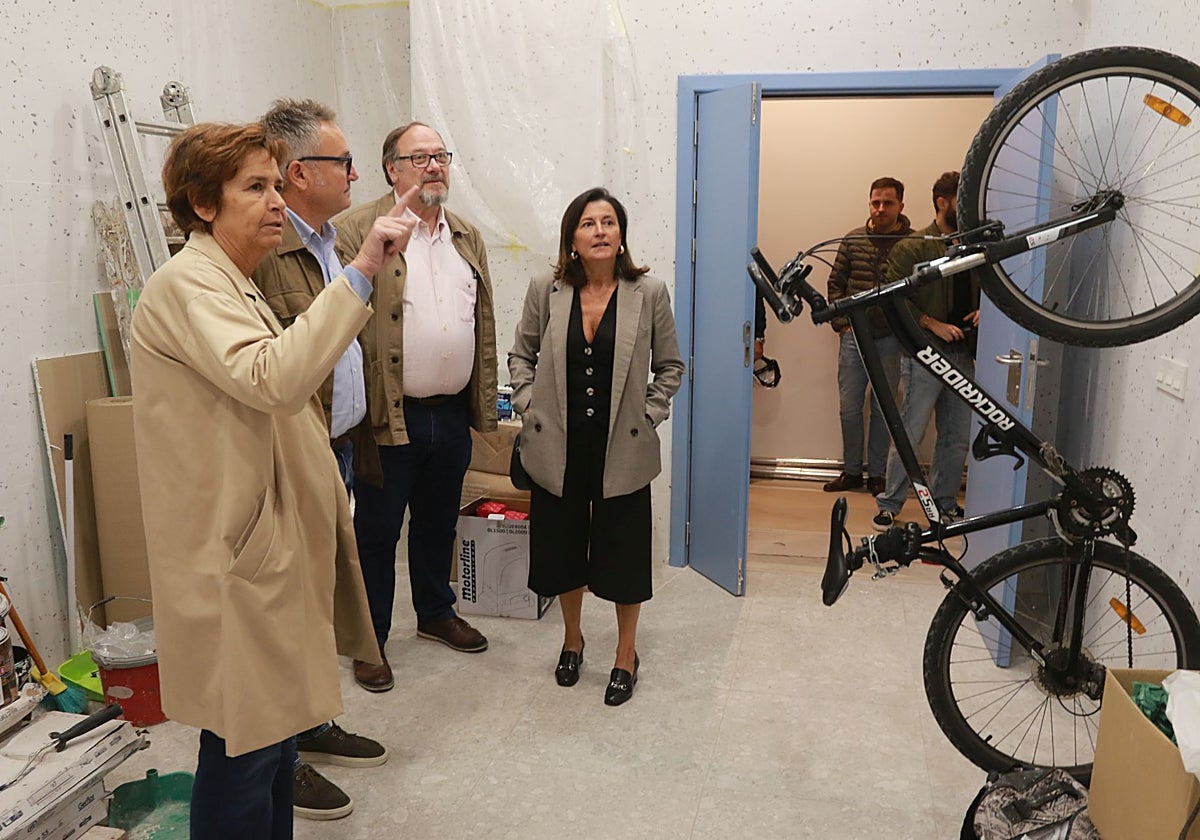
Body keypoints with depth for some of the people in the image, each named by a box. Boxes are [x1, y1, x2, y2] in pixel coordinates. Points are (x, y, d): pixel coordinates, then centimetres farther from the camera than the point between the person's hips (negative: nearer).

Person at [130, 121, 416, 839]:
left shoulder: (233, 286, 19)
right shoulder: (185, 284, -14)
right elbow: (273, 379, -32)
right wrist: (362, 271, -32)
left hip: (273, 547, 10)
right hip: (235, 561, -10)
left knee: (277, 732, 18)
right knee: (243, 748, 0)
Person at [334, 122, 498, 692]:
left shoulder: (468, 237, 12)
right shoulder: (356, 230, -8)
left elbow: (484, 324, 15)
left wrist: (485, 403, 11)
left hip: (453, 414, 6)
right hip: (390, 416, -5)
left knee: (439, 523, 21)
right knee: (376, 531, 8)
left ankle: (436, 614, 40)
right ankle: (369, 639, 24)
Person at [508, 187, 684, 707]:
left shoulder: (649, 293, -4)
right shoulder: (546, 291, -1)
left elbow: (670, 366, 6)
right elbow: (521, 356, 11)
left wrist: (647, 415, -3)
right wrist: (530, 407, 0)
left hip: (623, 451, -1)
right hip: (558, 449, 2)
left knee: (624, 555, 8)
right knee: (563, 548, 14)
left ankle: (626, 655, 30)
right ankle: (572, 639, 40)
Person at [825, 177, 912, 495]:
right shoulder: (854, 240, 4)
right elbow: (835, 282, 10)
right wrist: (840, 322, 2)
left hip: (890, 339, -2)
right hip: (854, 335, 2)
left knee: (882, 409, 7)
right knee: (849, 407, 7)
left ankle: (877, 474, 19)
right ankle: (851, 471, 20)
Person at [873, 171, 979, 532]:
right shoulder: (912, 247, -3)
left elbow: (982, 293, 27)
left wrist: (981, 311, 4)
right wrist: (934, 324, -17)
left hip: (962, 354, 6)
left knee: (958, 437, 10)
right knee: (910, 433, -4)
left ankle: (944, 501, 24)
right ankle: (889, 504, 7)